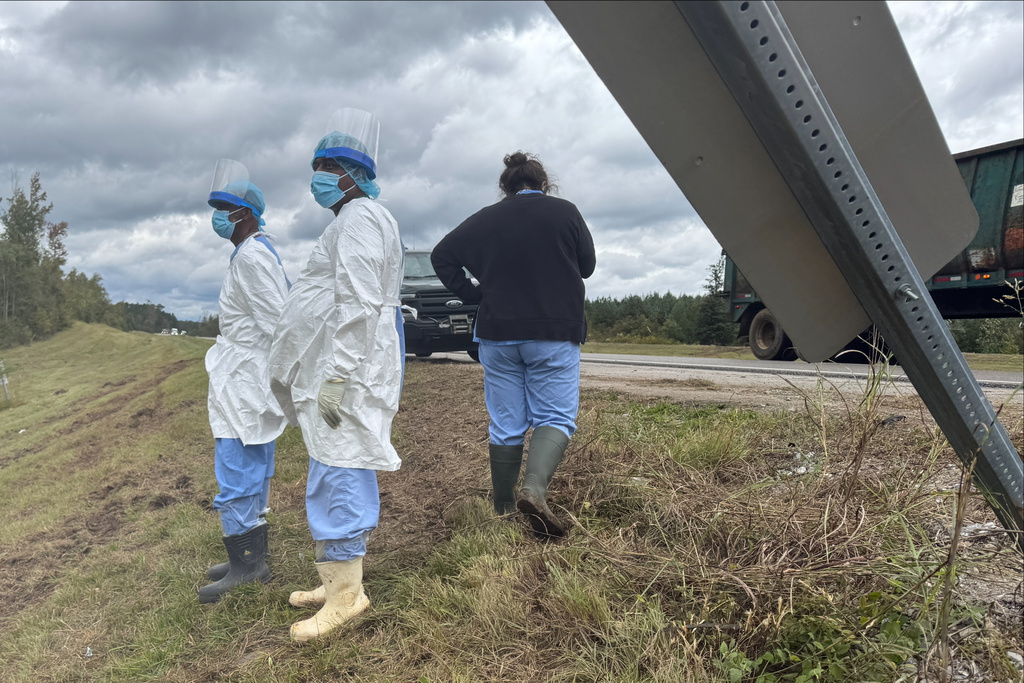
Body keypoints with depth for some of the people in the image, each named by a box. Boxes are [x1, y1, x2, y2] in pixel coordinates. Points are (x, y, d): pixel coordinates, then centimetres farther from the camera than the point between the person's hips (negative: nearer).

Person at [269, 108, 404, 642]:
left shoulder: (358, 219, -11)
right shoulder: (356, 220, 23)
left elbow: (358, 308, -21)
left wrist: (336, 377, -23)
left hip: (346, 369, -11)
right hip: (338, 368, 11)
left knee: (339, 470, -7)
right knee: (340, 473, 14)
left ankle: (345, 590, 2)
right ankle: (339, 577, 26)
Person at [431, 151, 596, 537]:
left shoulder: (486, 219, 3)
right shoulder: (564, 213, -2)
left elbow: (441, 255, 6)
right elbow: (587, 266, 7)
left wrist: (473, 294, 7)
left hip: (498, 335, 3)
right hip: (555, 334, -2)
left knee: (506, 425, 10)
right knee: (555, 418, 3)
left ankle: (503, 508, 18)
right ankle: (534, 489, -21)